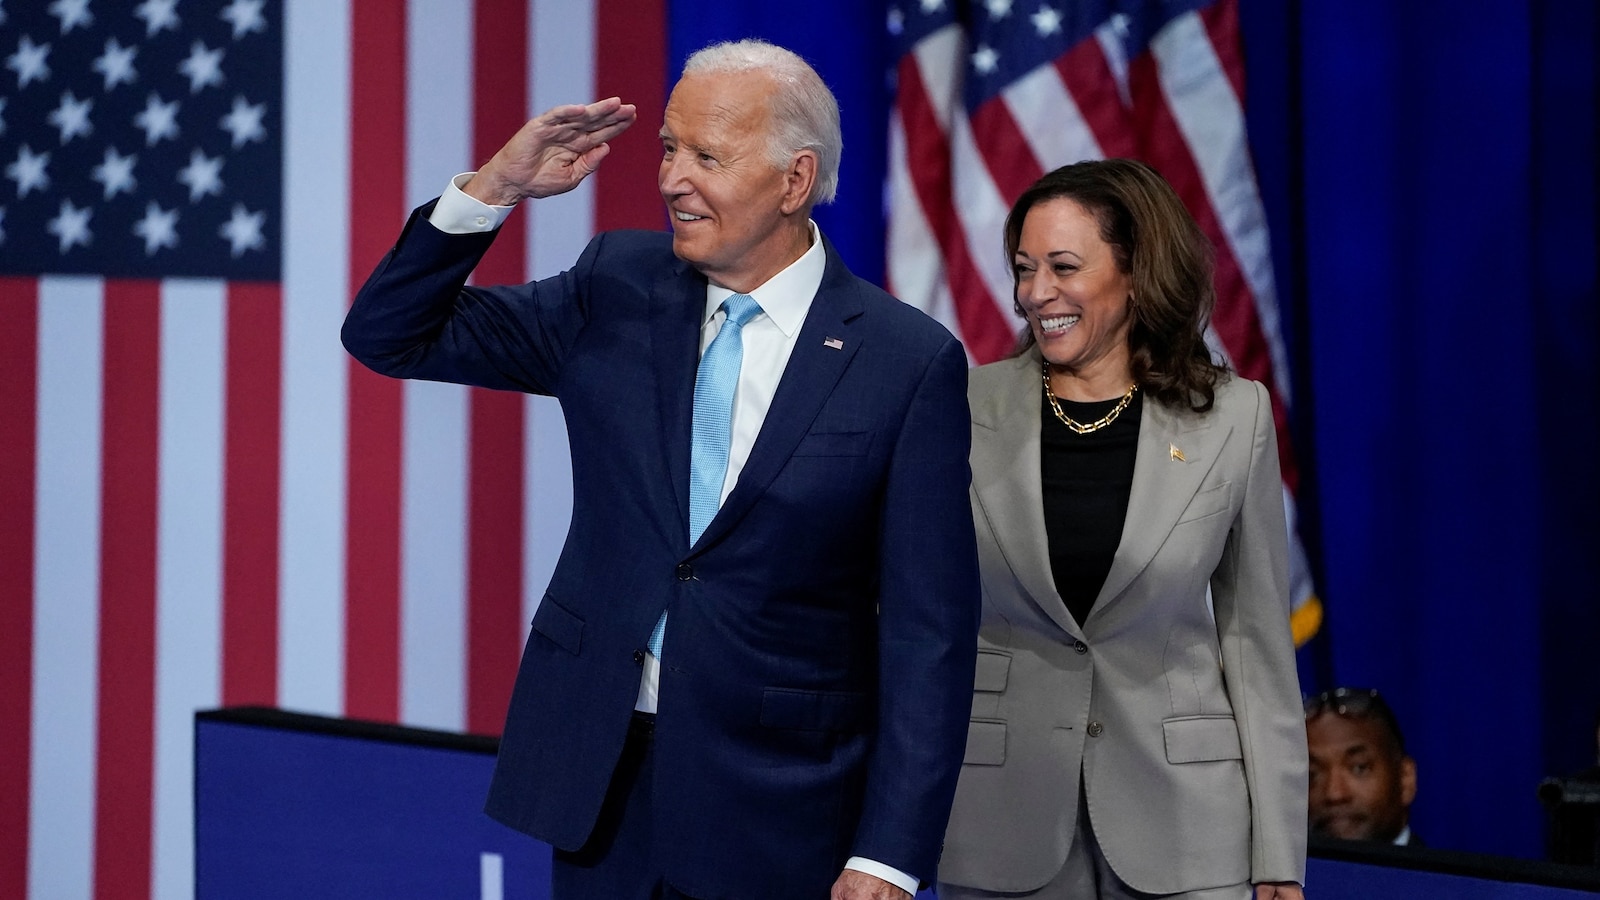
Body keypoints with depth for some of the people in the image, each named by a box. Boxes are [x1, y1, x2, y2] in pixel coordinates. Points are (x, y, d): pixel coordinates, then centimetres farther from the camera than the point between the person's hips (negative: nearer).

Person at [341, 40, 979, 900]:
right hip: (598, 774, 3)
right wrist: (493, 188, -10)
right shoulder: (616, 288, 2)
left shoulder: (910, 362, -8)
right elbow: (390, 336, 5)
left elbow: (929, 630, -9)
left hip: (777, 809, -3)